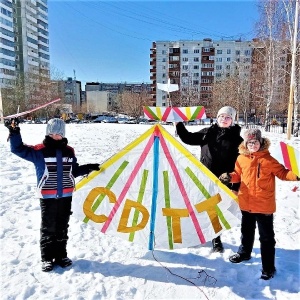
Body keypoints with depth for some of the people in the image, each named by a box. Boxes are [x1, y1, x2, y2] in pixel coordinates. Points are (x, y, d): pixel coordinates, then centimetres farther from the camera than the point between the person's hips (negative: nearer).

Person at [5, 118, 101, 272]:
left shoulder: (69, 151, 8)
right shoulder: (39, 151, -6)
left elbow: (74, 170, 17)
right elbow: (18, 149, -12)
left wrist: (89, 168, 9)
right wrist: (14, 133, -24)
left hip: (65, 196, 4)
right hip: (47, 197, -4)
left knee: (62, 227, 14)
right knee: (48, 228, 6)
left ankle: (61, 255, 28)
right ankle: (47, 258, 21)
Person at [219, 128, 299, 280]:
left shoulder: (268, 159, -11)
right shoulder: (241, 158, 0)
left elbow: (282, 173, -8)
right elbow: (238, 174, 12)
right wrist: (229, 177, -7)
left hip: (264, 205, -4)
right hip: (246, 203, 5)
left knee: (266, 237, 6)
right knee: (246, 231, 25)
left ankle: (268, 267, 19)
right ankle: (244, 252, 47)